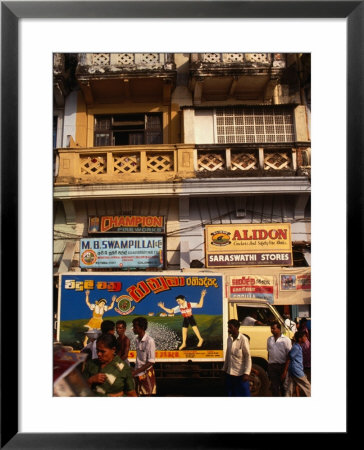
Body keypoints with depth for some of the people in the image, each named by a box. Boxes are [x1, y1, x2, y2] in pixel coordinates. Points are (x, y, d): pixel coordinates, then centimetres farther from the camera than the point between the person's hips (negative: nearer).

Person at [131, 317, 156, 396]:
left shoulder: (149, 341, -18)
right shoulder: (137, 340, 4)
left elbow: (151, 362, -18)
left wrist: (135, 372, -19)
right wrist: (135, 372, 6)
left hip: (146, 374, -6)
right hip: (138, 374, 6)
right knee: (138, 395, 12)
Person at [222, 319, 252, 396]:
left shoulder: (243, 339, -13)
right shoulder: (229, 339, 6)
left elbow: (248, 357, -12)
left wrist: (246, 373, -16)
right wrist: (224, 369, 16)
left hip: (240, 374, -6)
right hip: (229, 373, 6)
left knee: (243, 393, 1)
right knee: (230, 394, 13)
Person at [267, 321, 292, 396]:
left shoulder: (286, 340, -4)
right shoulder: (269, 339, 9)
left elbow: (289, 354, -4)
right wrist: (269, 364, 12)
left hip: (283, 365, -3)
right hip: (272, 366, 3)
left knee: (283, 385, 7)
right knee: (274, 385, 5)